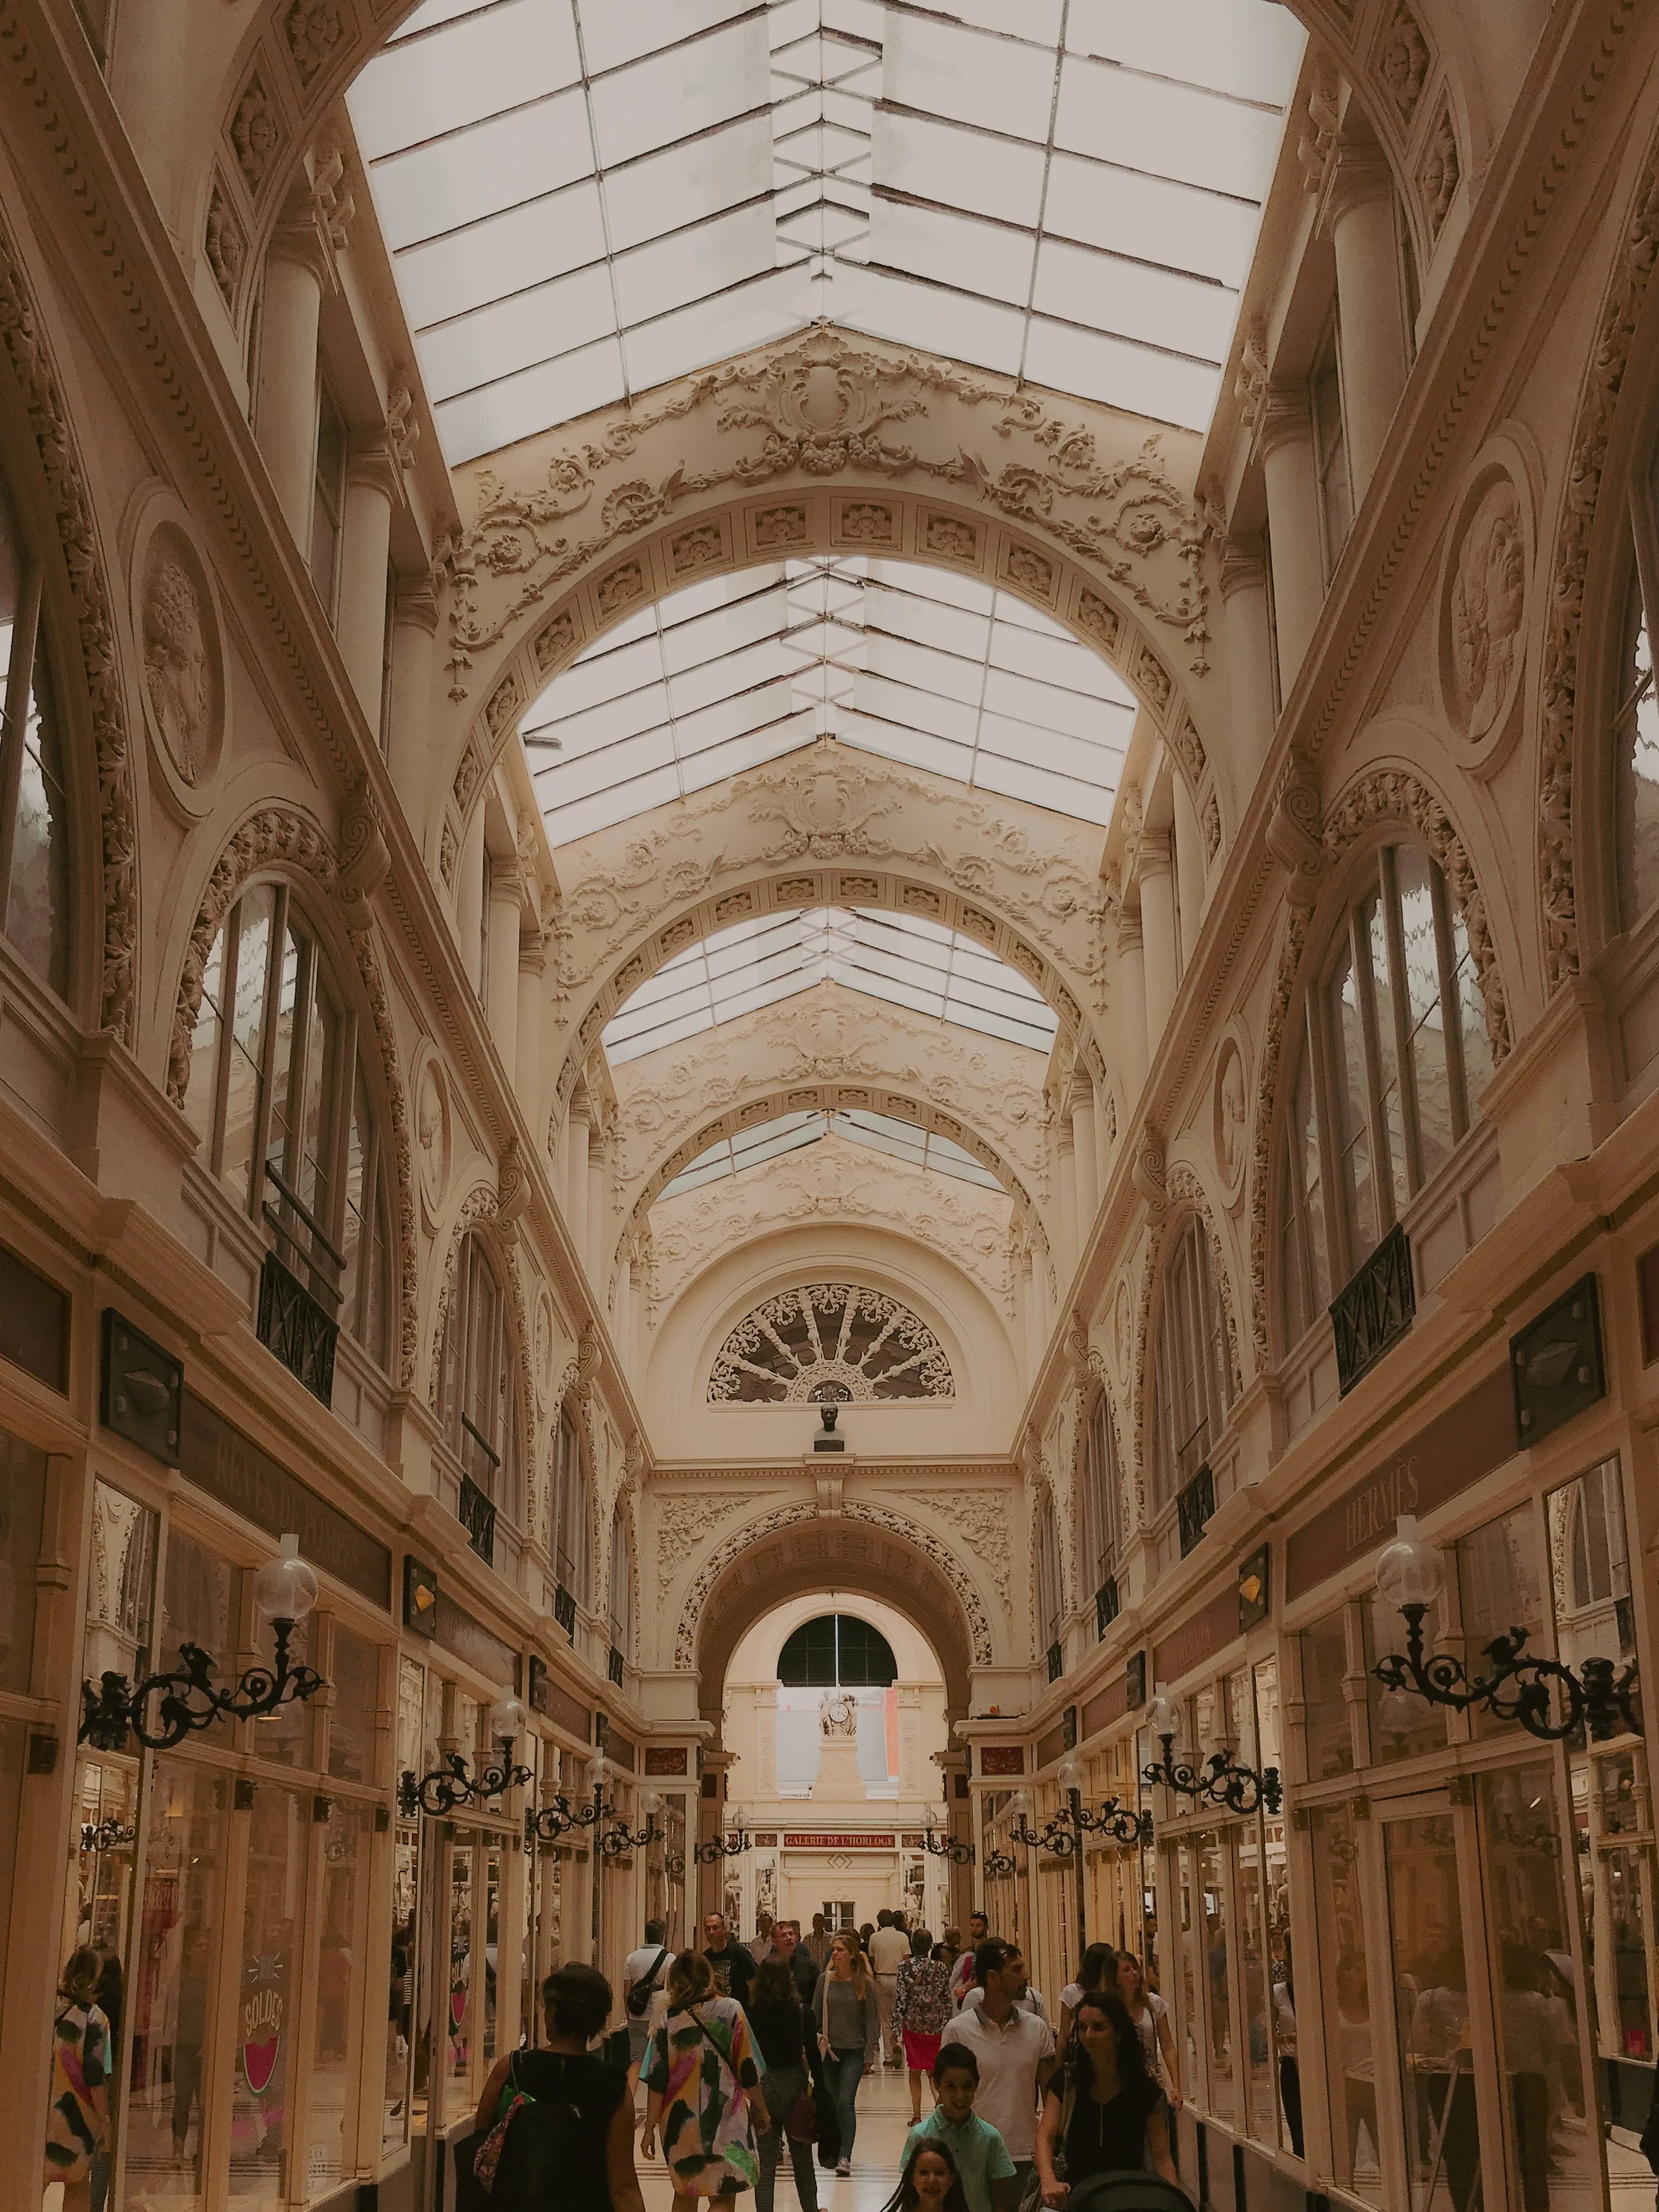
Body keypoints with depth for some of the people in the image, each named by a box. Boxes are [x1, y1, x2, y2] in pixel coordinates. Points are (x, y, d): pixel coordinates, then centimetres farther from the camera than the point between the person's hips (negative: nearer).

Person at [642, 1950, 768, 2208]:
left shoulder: (668, 2020, -2)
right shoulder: (730, 2010, -5)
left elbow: (657, 2081, -4)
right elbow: (747, 2068, -3)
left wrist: (650, 2127, 2)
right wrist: (761, 2109, 9)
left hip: (681, 2119, 3)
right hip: (725, 2118, -3)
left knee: (684, 2193, 21)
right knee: (724, 2197, 0)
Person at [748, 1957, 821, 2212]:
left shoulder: (752, 2014, -8)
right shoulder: (802, 2013, -9)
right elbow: (812, 2054, -7)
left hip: (761, 2086, -1)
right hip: (793, 2085, 1)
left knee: (765, 2161, 8)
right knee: (802, 2157, 19)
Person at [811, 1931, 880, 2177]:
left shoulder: (863, 1983, -5)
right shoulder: (825, 1980, 1)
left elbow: (871, 2020, -1)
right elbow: (815, 2015, 6)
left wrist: (870, 2055, -3)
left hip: (854, 2051, -3)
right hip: (829, 2050, 3)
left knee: (846, 2102, -13)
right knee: (832, 2104, 8)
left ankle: (845, 2157, -13)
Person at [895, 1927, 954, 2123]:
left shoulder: (905, 1968, -8)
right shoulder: (940, 1968, -4)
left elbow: (900, 1999, -9)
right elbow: (947, 2000, 2)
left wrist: (897, 2027, -3)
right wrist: (945, 2025, 12)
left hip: (912, 2025, -1)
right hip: (935, 2026, 1)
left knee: (915, 2072, 11)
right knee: (933, 2071, 13)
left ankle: (916, 2116, 9)